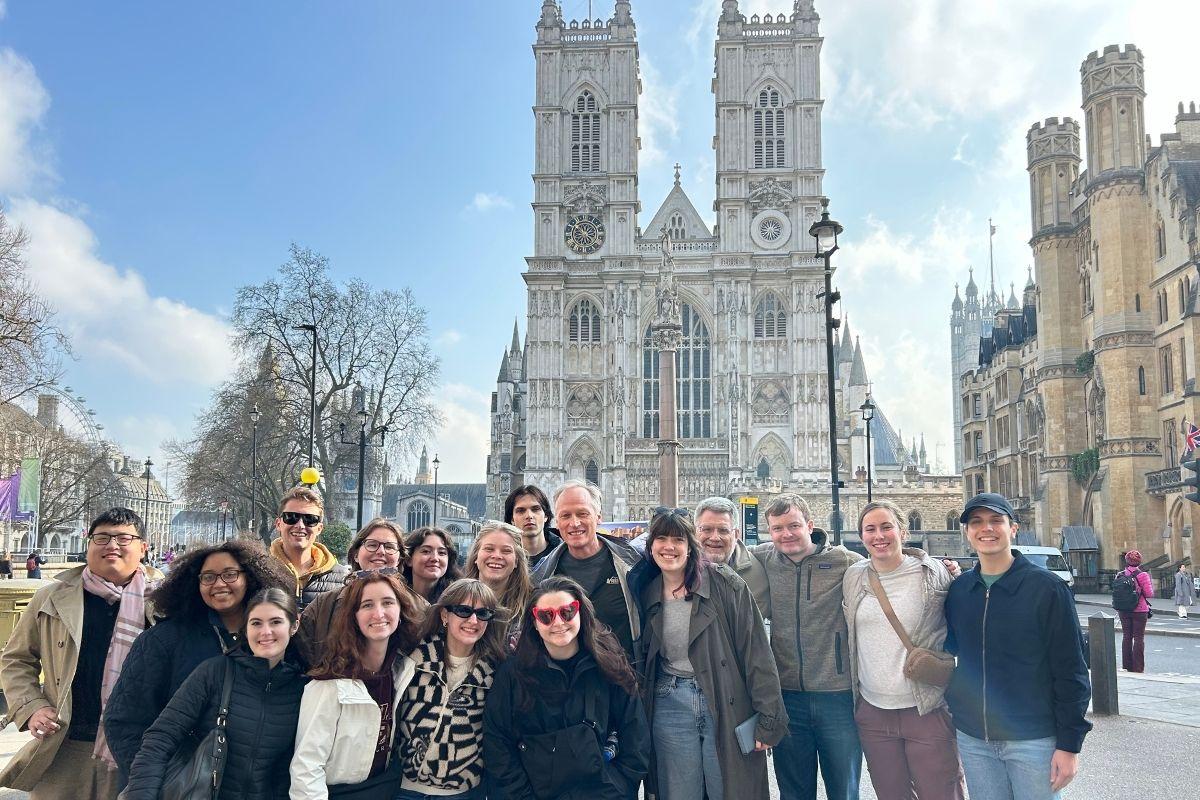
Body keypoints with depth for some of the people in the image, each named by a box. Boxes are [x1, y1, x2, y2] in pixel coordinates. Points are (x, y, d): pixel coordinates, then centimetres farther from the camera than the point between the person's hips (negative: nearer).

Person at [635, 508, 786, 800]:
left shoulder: (725, 584, -7)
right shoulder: (646, 592, 6)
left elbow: (756, 652, -8)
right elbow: (639, 655, 15)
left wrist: (768, 719, -11)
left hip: (727, 706, -3)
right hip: (670, 707, 3)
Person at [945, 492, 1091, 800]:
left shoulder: (1047, 587, -8)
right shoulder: (958, 589, 4)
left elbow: (1071, 671, -8)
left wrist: (1069, 744, -11)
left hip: (1033, 740, -4)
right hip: (972, 739, 4)